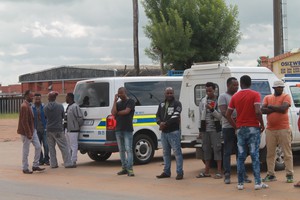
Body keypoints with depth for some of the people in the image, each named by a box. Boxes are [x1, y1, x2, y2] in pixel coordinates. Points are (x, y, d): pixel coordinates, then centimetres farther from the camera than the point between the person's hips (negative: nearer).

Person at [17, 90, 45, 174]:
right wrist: (28, 134, -21)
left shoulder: (28, 105, 11)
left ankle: (35, 166, 16)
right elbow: (24, 121, -23)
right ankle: (25, 168, 12)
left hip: (32, 130, 9)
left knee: (38, 147, 8)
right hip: (26, 132, -9)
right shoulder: (24, 106, -20)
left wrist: (32, 131, 15)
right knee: (26, 151, 1)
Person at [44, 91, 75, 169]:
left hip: (49, 130, 3)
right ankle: (68, 163, -2)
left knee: (51, 148, 12)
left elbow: (45, 117, 8)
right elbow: (63, 116, 5)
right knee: (64, 147, 1)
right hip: (58, 130, -3)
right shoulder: (60, 106, -8)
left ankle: (53, 164, 13)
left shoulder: (45, 108, -4)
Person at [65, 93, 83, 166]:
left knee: (73, 146, -6)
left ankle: (73, 161, -3)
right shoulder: (68, 107, 16)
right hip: (68, 130, 10)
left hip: (73, 130, -10)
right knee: (69, 146, 16)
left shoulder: (75, 106, -15)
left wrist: (78, 125, -7)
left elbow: (80, 118, -18)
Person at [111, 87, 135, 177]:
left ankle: (130, 169, -12)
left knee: (128, 149, -9)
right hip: (118, 129, 6)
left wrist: (117, 112, 0)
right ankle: (124, 168, 13)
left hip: (128, 130, -6)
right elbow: (113, 113, -2)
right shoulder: (118, 103, 16)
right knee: (121, 150, 8)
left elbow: (126, 111, -15)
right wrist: (115, 100, -2)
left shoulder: (130, 101, 0)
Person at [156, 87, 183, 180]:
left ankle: (180, 172, -5)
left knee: (177, 152, -7)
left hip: (174, 131, -7)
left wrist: (165, 124, -19)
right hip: (164, 132, 7)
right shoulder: (161, 104, 17)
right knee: (165, 153, 12)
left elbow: (175, 116, -15)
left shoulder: (177, 103, -3)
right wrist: (160, 123, -10)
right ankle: (166, 172, 20)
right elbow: (158, 115, 12)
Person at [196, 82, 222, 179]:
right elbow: (201, 115, 12)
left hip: (215, 129, -5)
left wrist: (212, 109, -23)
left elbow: (220, 116, -10)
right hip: (205, 129, 5)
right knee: (206, 149, 10)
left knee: (217, 148, -4)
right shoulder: (202, 101, 9)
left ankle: (219, 171, 0)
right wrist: (200, 128, 9)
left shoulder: (218, 101, -5)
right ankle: (206, 171, 17)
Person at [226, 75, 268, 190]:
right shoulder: (255, 95, -5)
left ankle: (240, 183, 7)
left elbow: (228, 114, 6)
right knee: (255, 155, -1)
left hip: (240, 129, 3)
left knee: (241, 156, 7)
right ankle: (257, 183, -3)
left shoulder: (235, 97, 7)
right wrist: (262, 124, -4)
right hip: (253, 128, -3)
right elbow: (257, 112, -17)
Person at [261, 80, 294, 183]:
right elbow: (262, 110, -4)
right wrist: (276, 109, -11)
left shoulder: (286, 96, 2)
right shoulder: (267, 97, 12)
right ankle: (271, 174, 14)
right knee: (270, 154, 7)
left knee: (287, 153, -1)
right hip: (270, 130, 3)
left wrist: (270, 107, -5)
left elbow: (283, 108, -15)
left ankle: (289, 174, 4)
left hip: (283, 129, -3)